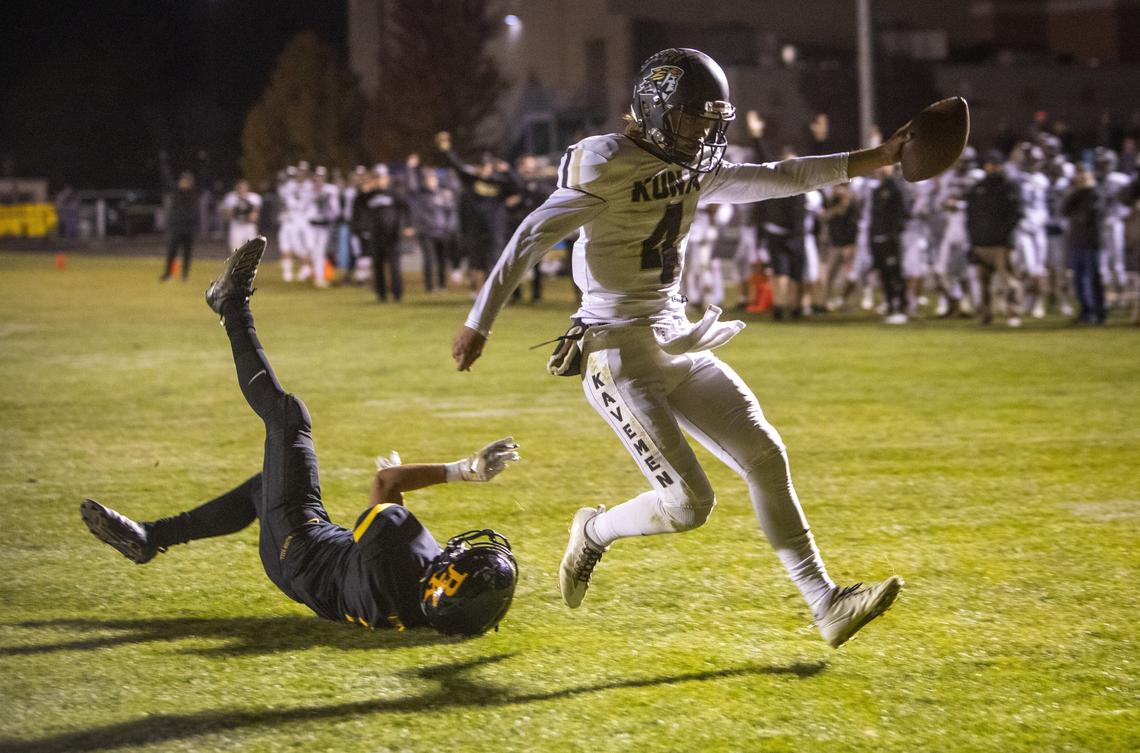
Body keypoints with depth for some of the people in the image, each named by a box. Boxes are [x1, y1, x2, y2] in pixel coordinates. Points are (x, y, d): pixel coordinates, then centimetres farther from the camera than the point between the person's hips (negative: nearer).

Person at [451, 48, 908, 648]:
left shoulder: (693, 172, 11)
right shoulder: (604, 165, -13)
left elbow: (780, 178, 14)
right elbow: (532, 238, -15)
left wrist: (874, 160, 7)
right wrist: (479, 322, -17)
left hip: (678, 344, 8)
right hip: (619, 355, -8)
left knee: (764, 454, 1)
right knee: (688, 502, -12)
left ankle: (826, 604, 4)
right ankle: (596, 531, 19)